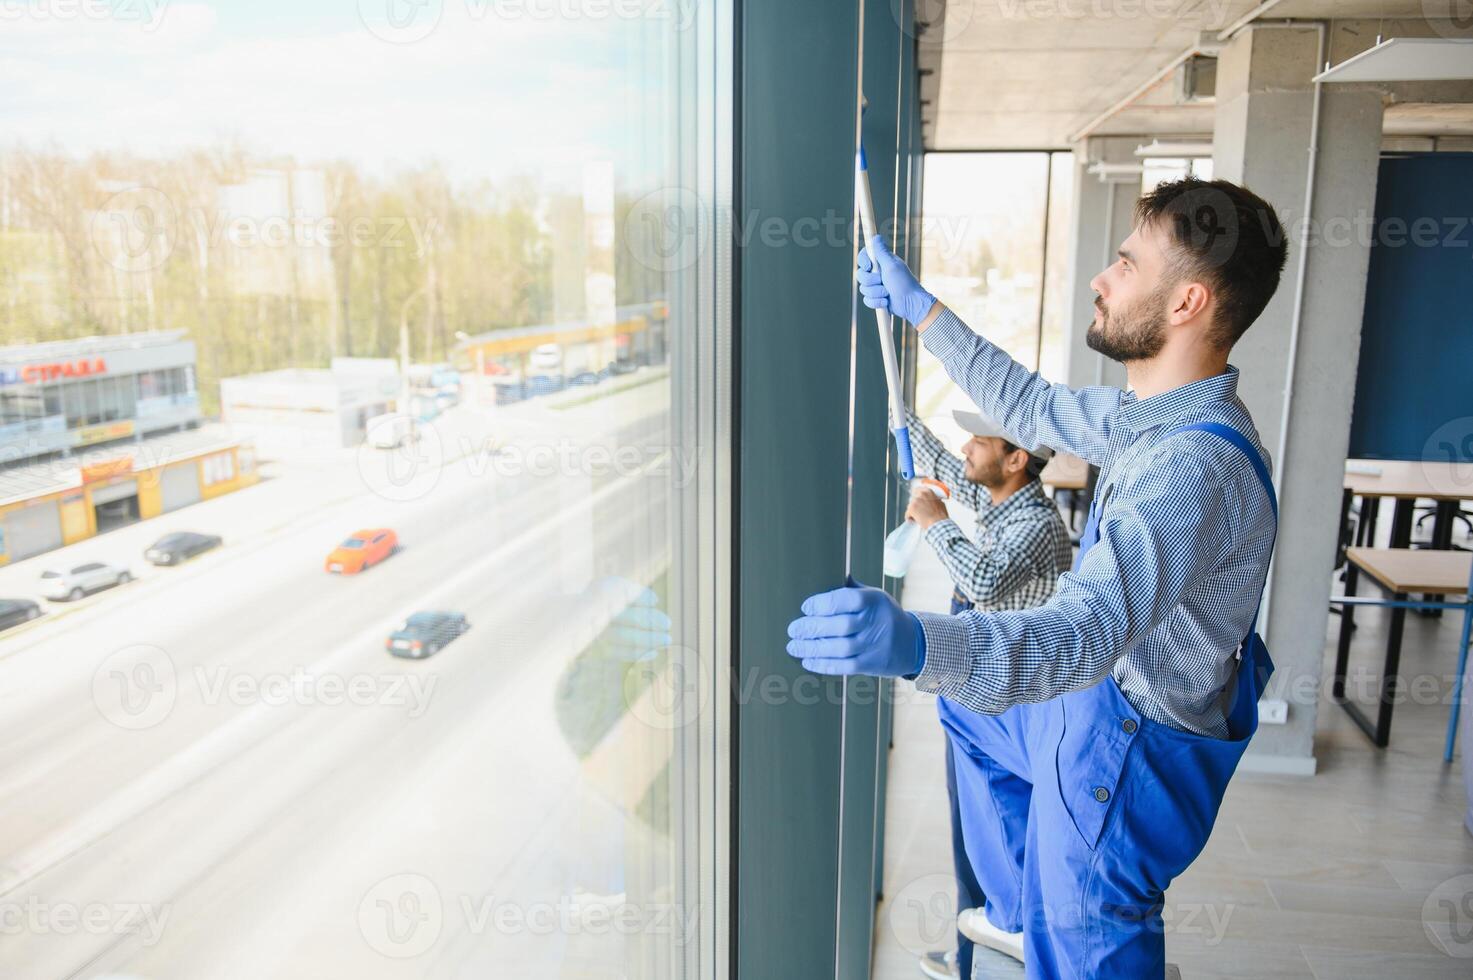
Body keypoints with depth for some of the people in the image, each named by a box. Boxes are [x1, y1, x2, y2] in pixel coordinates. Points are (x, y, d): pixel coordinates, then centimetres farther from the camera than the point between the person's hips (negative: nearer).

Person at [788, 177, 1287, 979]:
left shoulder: (1196, 465, -34)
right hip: (1098, 699, 10)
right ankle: (1020, 908, 42)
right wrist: (921, 310, 14)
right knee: (970, 711, 29)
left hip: (1134, 745, -10)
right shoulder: (1157, 415, -2)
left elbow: (1089, 630, -46)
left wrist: (916, 644, -61)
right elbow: (1034, 407, 12)